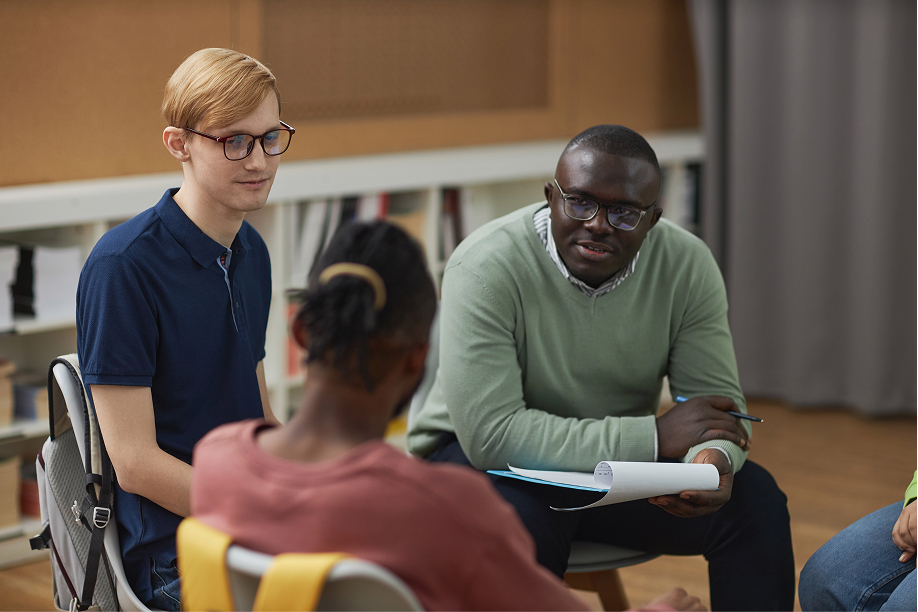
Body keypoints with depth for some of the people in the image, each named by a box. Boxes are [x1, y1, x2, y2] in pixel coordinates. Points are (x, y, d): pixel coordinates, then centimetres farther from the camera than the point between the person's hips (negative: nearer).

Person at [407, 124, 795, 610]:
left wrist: (714, 458, -35)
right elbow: (491, 434, -31)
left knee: (755, 500, -17)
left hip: (619, 465, 4)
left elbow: (718, 402, -8)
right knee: (520, 520, -37)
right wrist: (655, 436, -31)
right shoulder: (486, 267, -25)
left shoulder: (687, 264, -11)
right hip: (479, 458, -4)